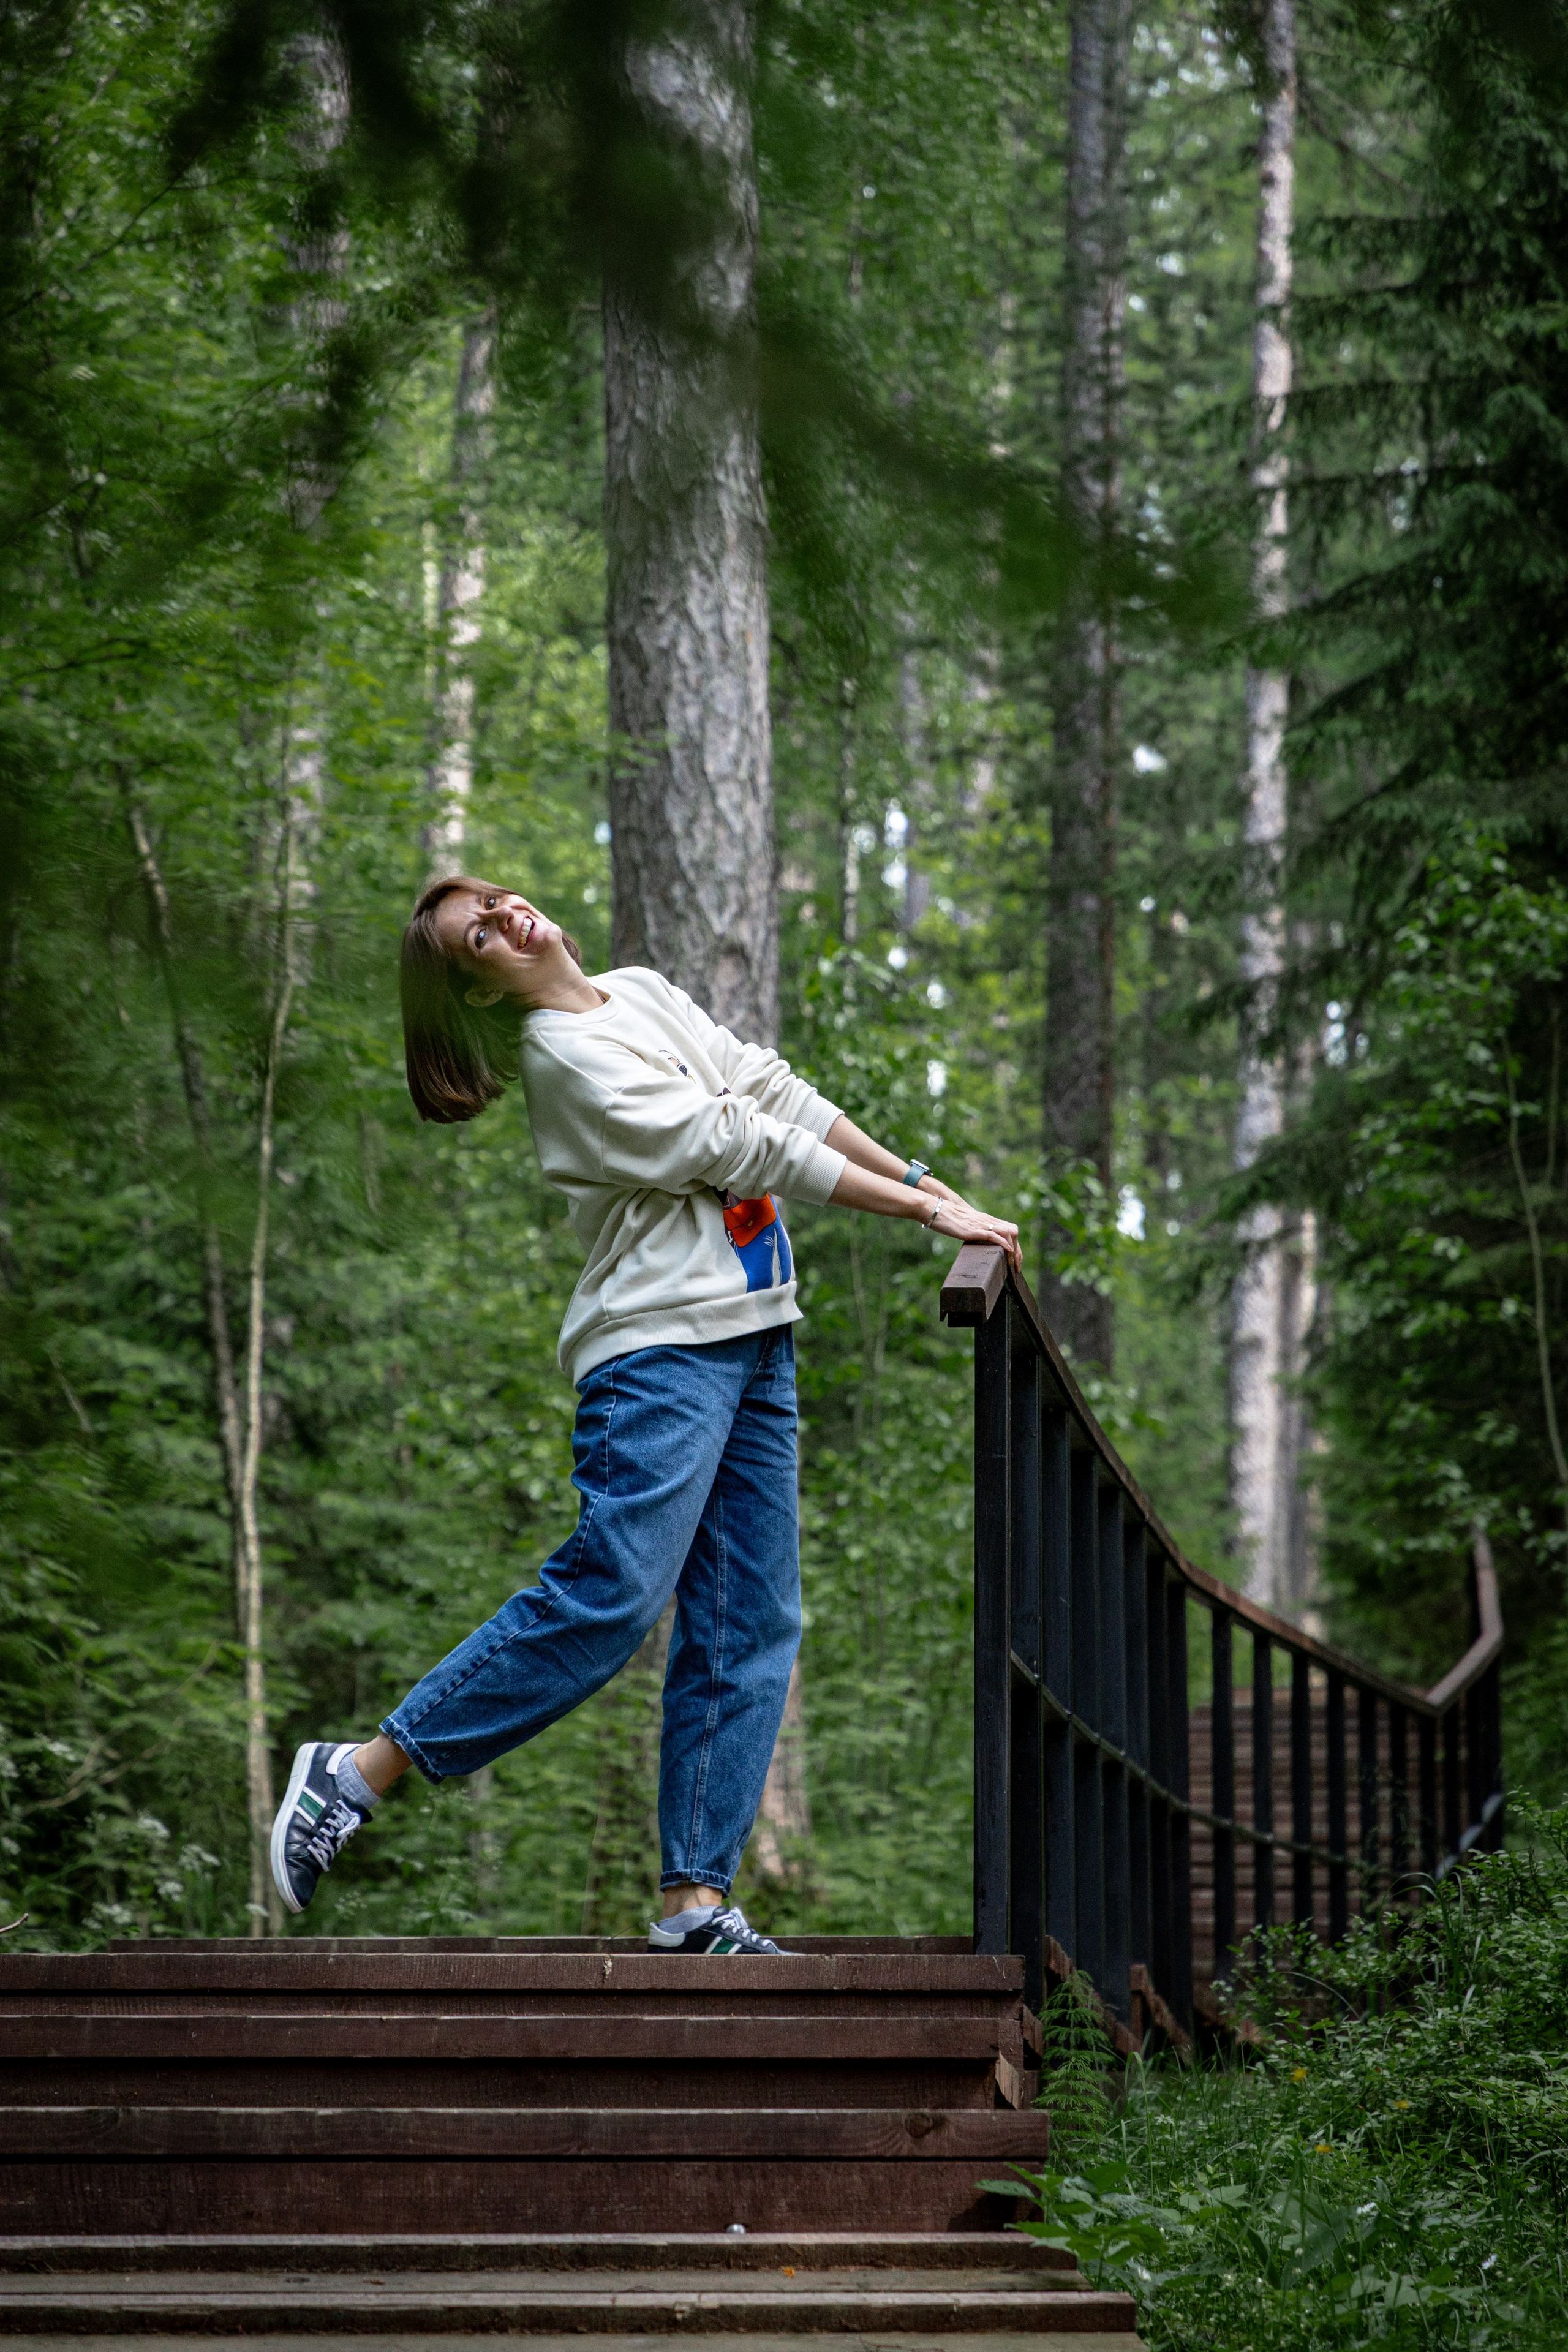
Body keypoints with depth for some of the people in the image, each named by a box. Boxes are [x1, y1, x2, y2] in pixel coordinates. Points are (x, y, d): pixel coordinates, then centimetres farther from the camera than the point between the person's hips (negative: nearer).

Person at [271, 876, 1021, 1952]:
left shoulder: (642, 994, 18)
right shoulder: (566, 1056, -9)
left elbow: (775, 1090, 19)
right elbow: (741, 1147, -11)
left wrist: (923, 1178, 12)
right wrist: (928, 1213, -8)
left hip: (756, 1339, 8)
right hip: (661, 1344, -8)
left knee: (752, 1623, 1)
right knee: (611, 1592, -17)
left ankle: (697, 1897, -1)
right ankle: (358, 1773, -10)